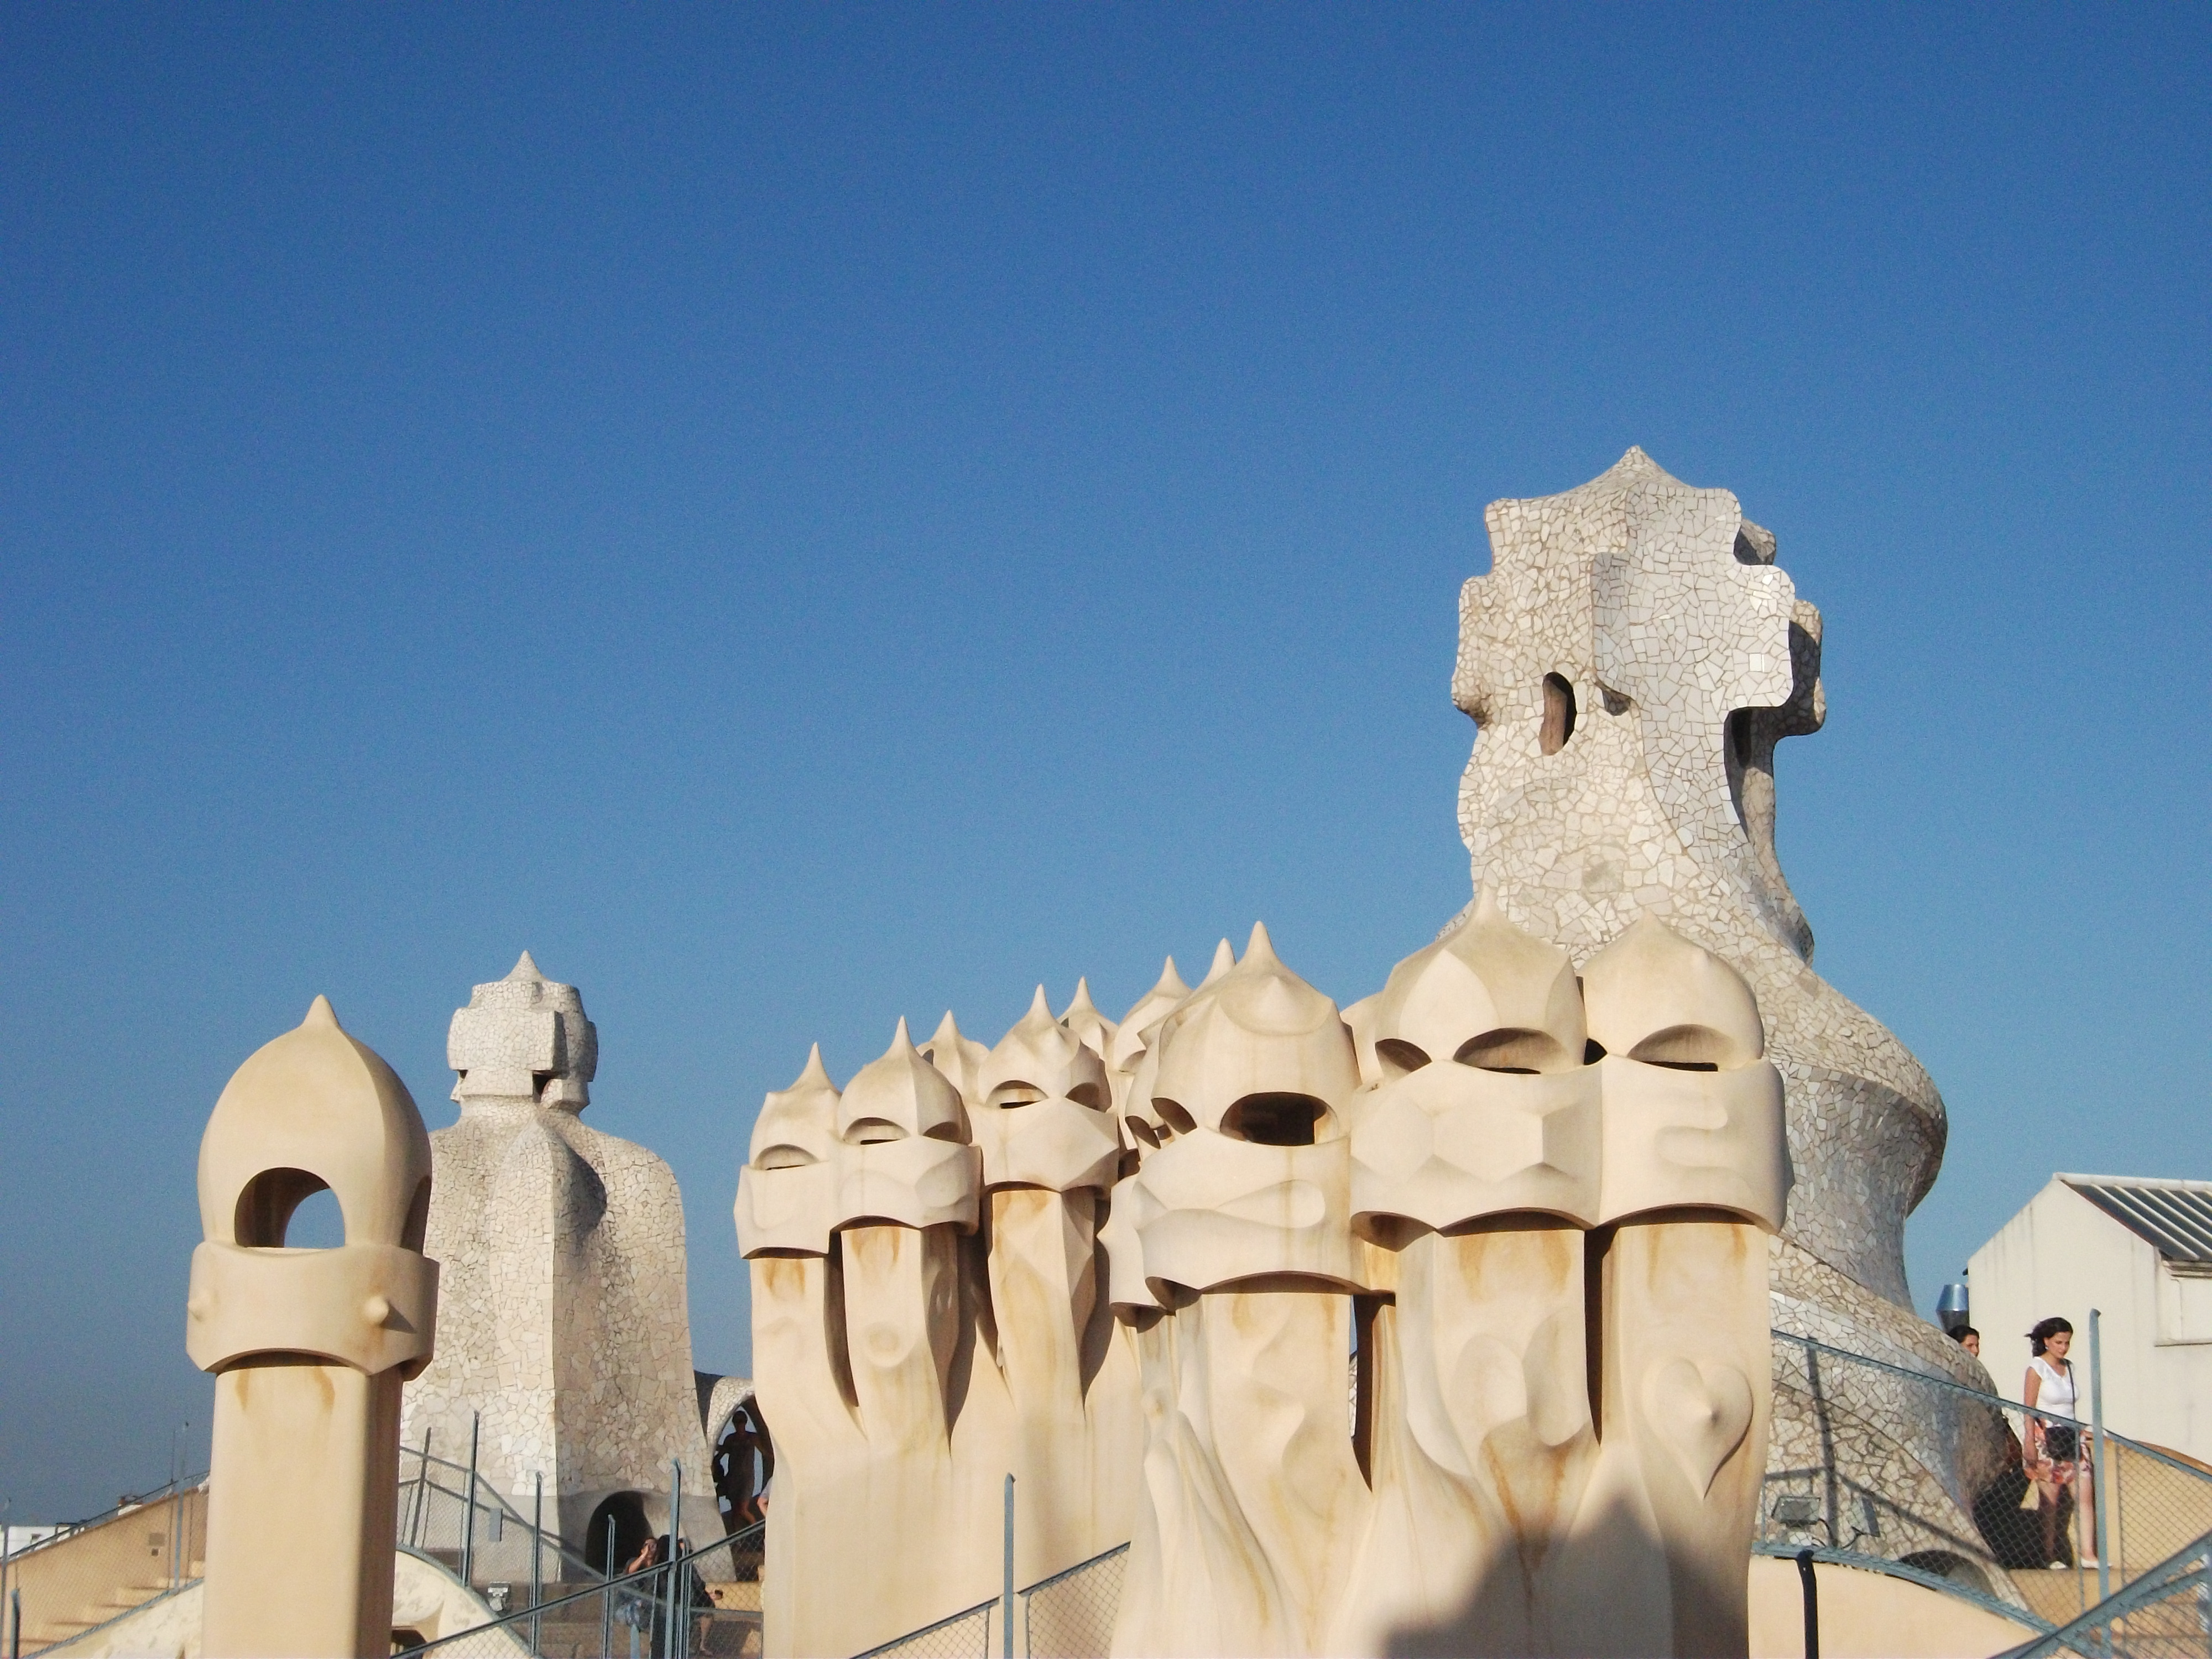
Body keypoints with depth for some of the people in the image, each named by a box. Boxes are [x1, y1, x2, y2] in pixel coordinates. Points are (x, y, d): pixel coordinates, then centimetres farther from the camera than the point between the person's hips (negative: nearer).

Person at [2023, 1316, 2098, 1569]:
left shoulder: (2069, 1367, 13)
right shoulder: (2037, 1369, -5)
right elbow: (2029, 1410, -9)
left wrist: (2079, 1434, 17)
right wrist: (2031, 1444, -16)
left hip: (2071, 1438, 6)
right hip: (2046, 1440, -6)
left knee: (2086, 1492, -5)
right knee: (2050, 1500, -2)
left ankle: (2088, 1553, -6)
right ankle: (2050, 1556, 4)